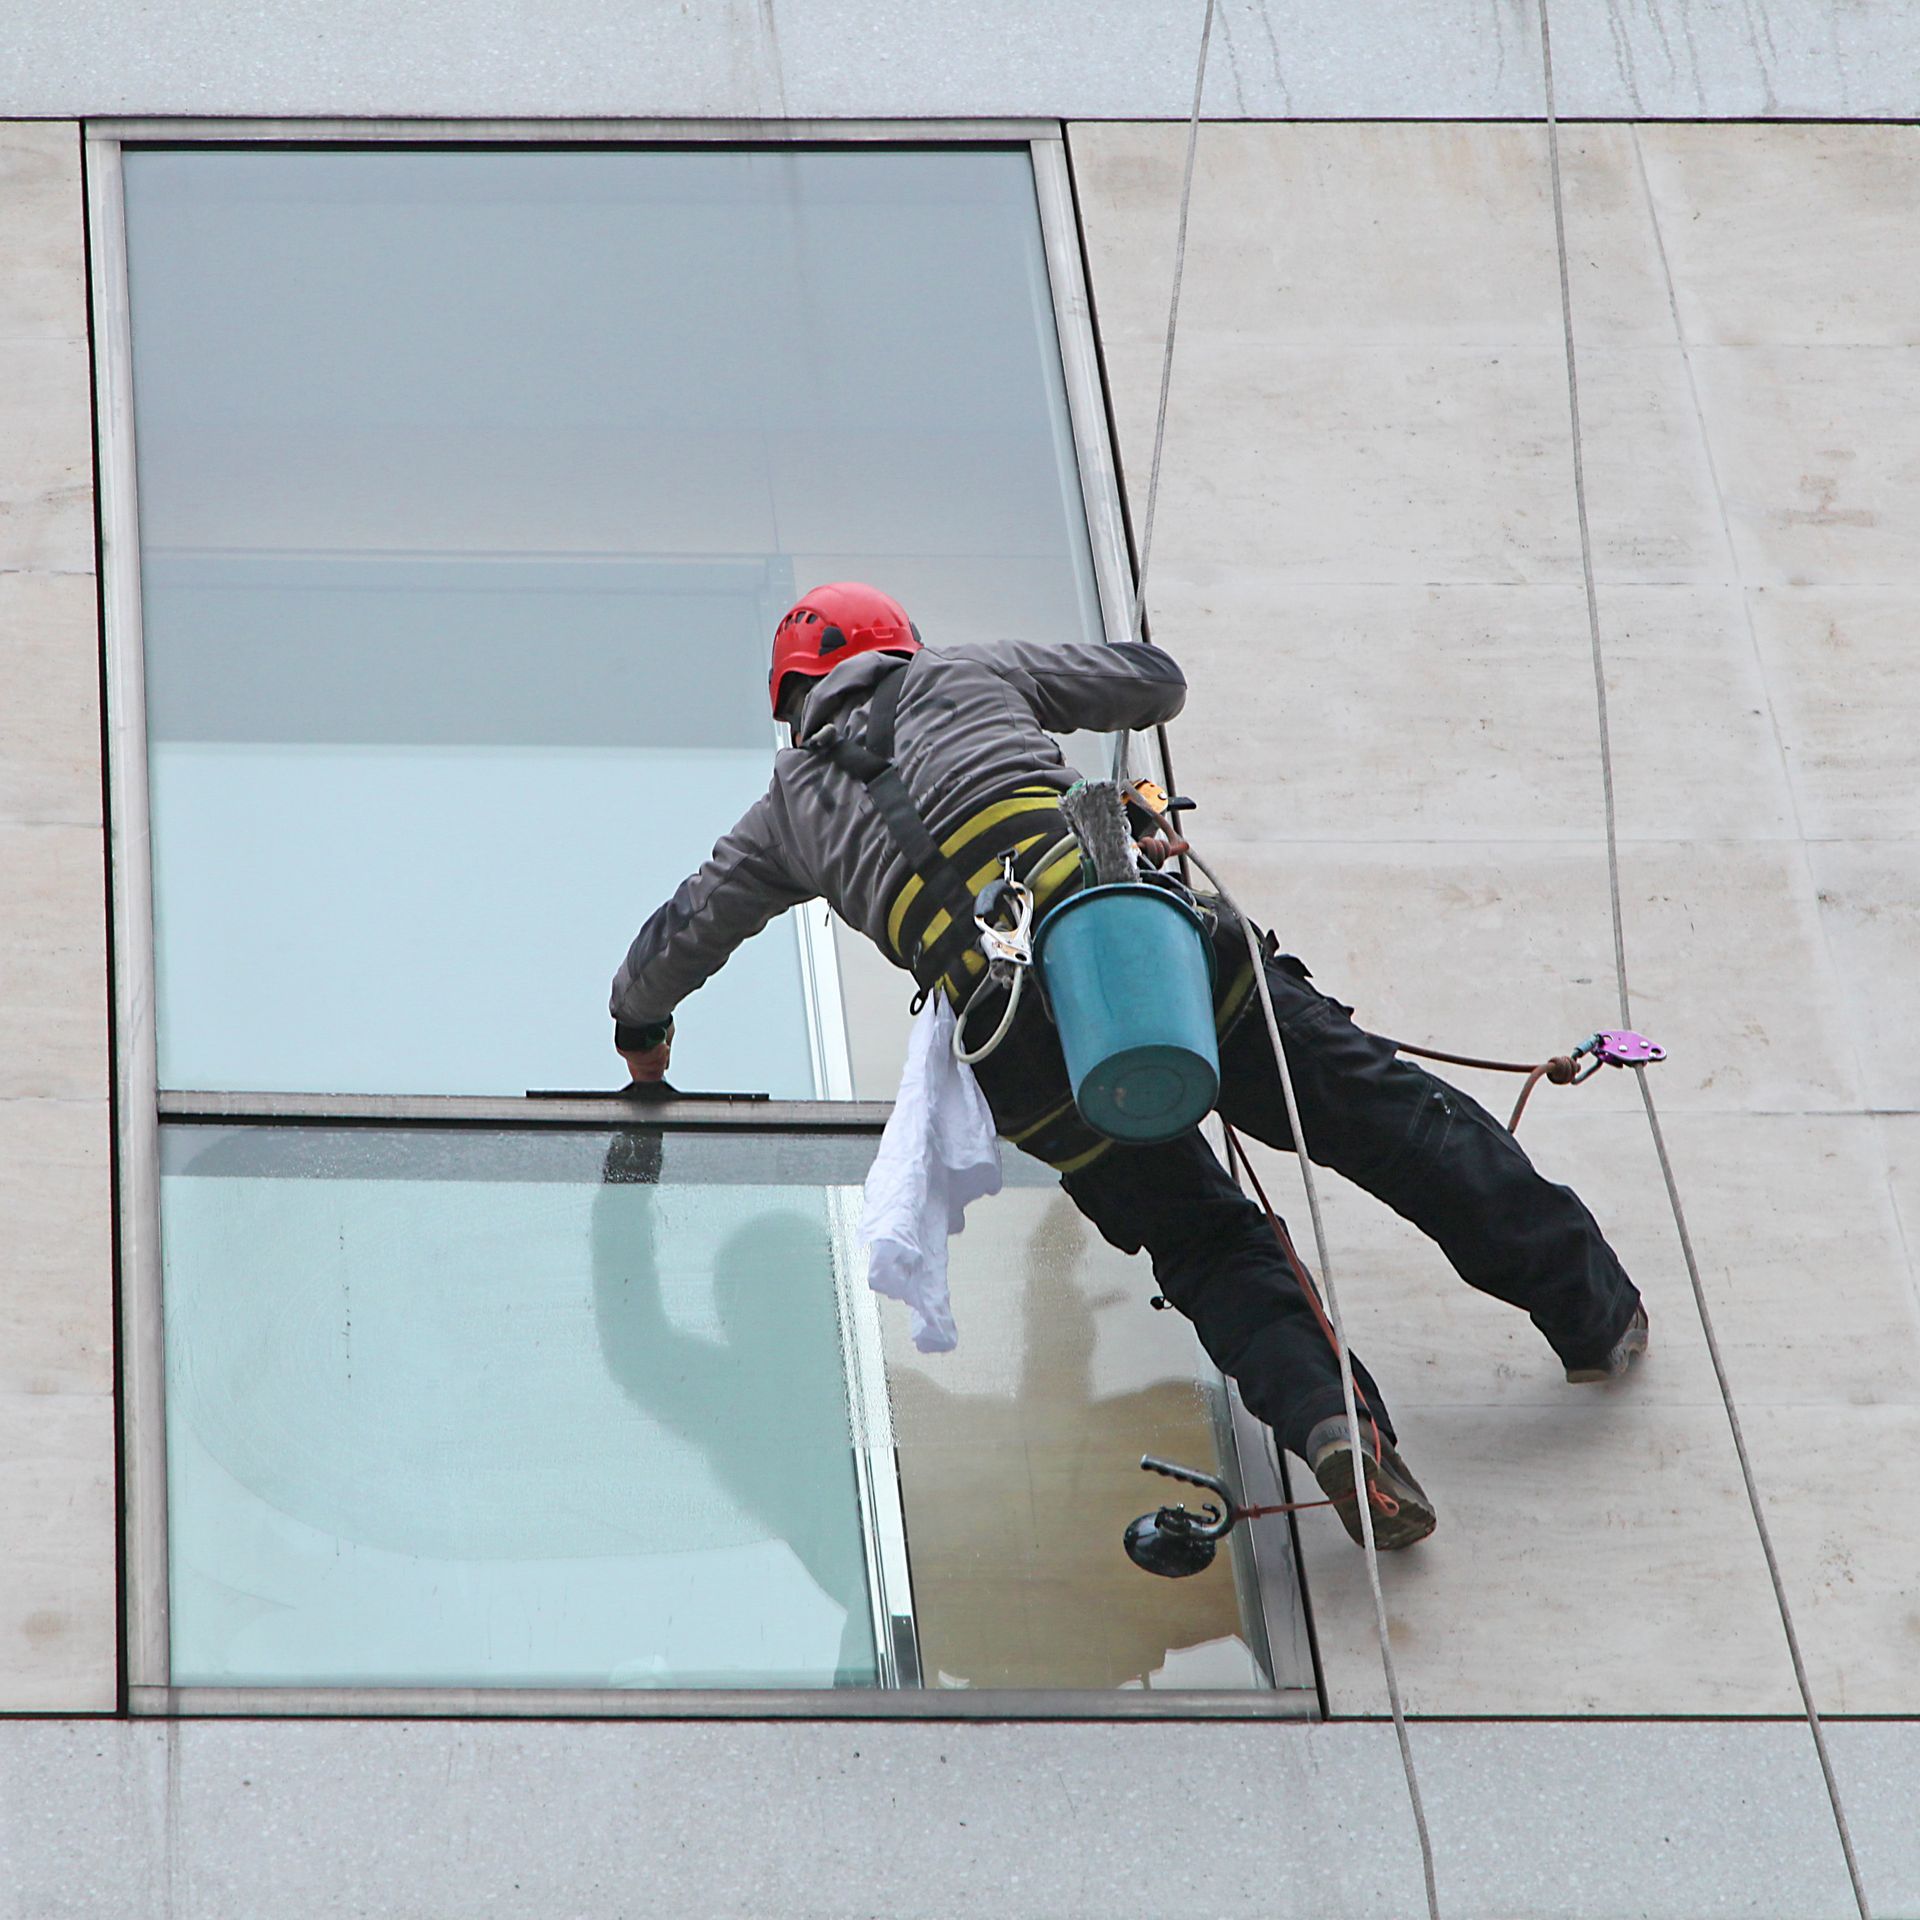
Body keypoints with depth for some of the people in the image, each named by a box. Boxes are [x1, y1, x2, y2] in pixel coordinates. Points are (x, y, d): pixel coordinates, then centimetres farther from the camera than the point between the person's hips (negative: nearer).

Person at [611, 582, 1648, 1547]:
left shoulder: (792, 807, 26)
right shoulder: (963, 675, 24)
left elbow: (677, 941, 38)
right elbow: (1157, 682, 35)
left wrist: (640, 1026, 59)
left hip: (1026, 1061, 1)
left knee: (1206, 1247, 12)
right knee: (1374, 1108, 7)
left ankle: (1325, 1418, -13)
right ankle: (1592, 1311, 7)